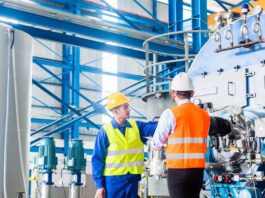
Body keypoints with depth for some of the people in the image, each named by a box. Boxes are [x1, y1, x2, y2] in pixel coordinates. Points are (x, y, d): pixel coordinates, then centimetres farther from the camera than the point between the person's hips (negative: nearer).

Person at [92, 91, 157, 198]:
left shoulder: (137, 127, 6)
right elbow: (97, 159, -5)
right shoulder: (105, 131, -5)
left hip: (132, 179, 4)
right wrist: (99, 185, -8)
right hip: (113, 180, -4)